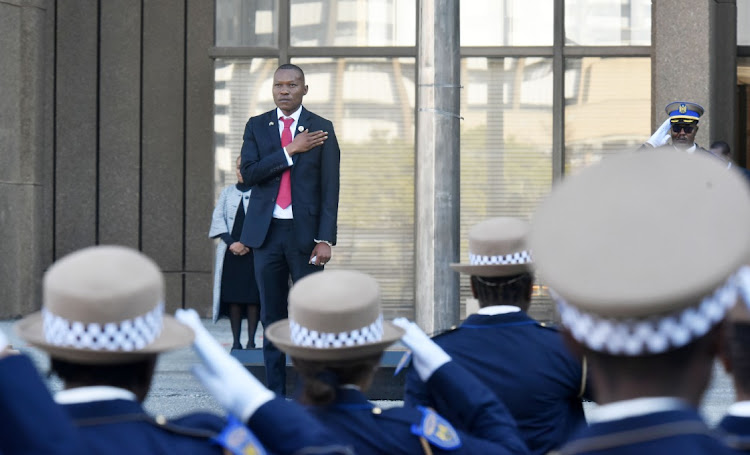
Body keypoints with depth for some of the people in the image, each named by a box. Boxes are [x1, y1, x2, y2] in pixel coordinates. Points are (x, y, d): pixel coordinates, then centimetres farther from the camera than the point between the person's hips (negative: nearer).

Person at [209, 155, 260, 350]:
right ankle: (236, 342, 2)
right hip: (230, 252, 2)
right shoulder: (227, 193, 13)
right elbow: (218, 219, 6)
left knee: (253, 297, -5)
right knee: (233, 297, -1)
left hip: (253, 251, -2)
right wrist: (231, 243, -8)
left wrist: (246, 244, -11)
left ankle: (251, 341, -1)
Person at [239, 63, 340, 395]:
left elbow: (330, 189, 0)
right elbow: (249, 172, -5)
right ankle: (275, 393, 11)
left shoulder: (322, 129, 4)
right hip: (266, 231, 2)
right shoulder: (256, 126, 10)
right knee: (272, 317, 5)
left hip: (304, 232, -2)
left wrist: (325, 239, -8)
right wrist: (290, 151, -12)